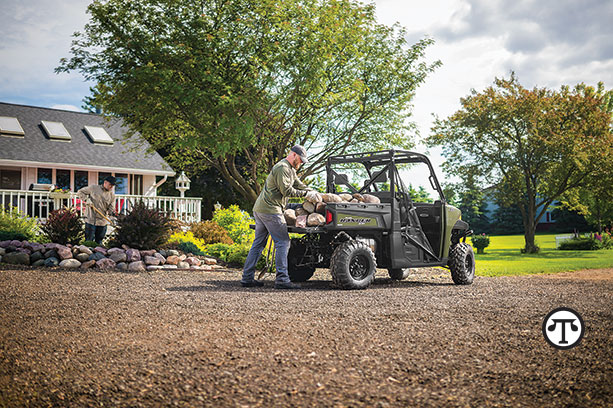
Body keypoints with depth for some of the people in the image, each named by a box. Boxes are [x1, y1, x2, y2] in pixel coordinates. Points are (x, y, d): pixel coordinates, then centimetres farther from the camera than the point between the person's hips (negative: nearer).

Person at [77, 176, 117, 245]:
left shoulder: (112, 195, 7)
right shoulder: (93, 188, 0)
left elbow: (111, 207, 3)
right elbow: (80, 192, 7)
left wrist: (111, 212, -20)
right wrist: (86, 200, -9)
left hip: (103, 222, 3)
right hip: (91, 220, -3)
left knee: (99, 242, 9)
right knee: (89, 241, -1)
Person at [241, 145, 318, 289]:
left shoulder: (290, 169, 21)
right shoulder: (282, 168, -12)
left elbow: (299, 184, 24)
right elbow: (286, 190, -18)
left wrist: (313, 193, 12)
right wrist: (305, 194, -11)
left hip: (259, 209, 11)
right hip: (270, 209, -11)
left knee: (258, 243, 11)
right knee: (283, 242, -9)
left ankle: (247, 278, 13)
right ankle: (282, 279, -11)